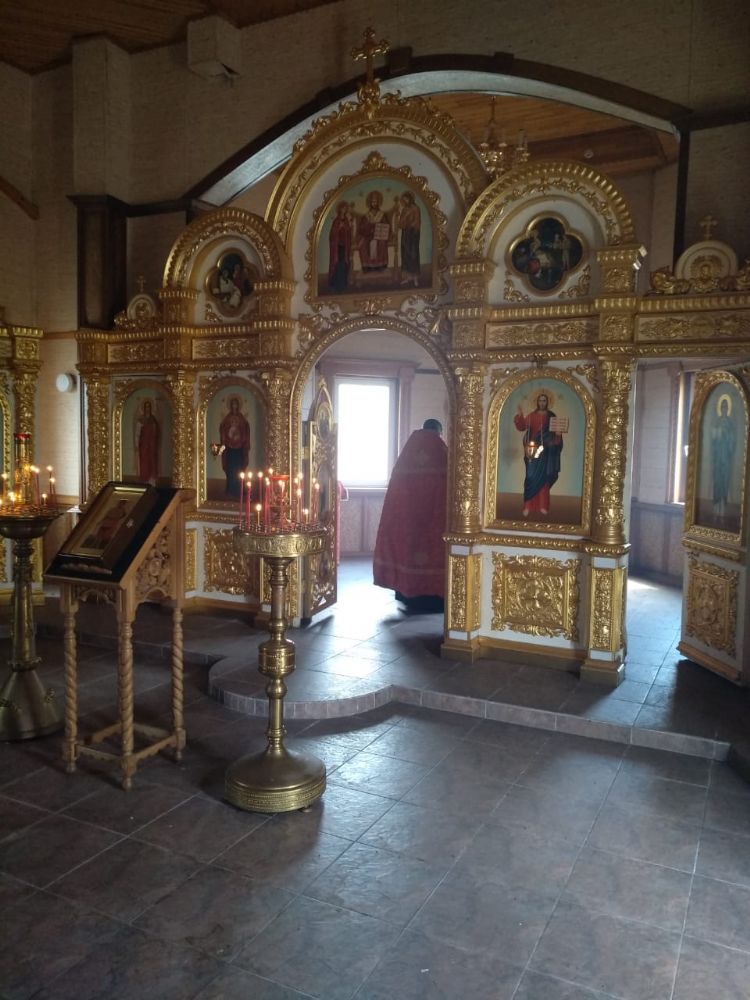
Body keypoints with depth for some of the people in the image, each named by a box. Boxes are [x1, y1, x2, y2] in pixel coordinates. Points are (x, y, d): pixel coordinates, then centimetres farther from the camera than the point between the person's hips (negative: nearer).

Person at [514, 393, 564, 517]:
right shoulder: (531, 415, 5)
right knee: (531, 476, -6)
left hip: (546, 450, 1)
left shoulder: (551, 416, 7)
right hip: (533, 449, -1)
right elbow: (521, 427, -6)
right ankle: (528, 506, -7)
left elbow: (557, 431, 6)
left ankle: (542, 506, 9)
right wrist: (520, 415, -20)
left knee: (543, 477, 4)